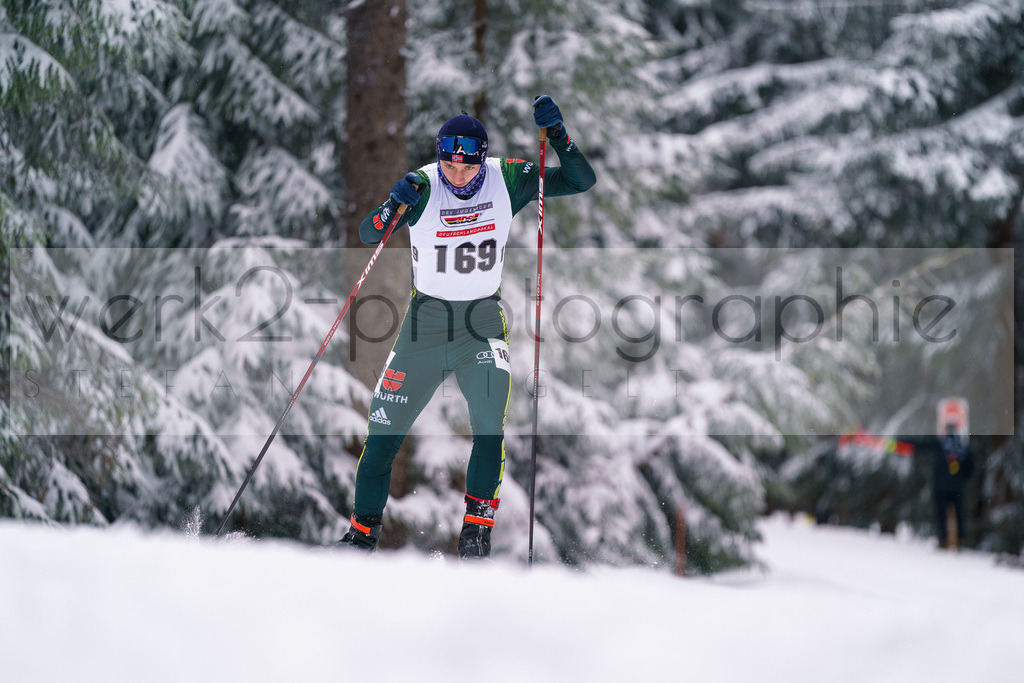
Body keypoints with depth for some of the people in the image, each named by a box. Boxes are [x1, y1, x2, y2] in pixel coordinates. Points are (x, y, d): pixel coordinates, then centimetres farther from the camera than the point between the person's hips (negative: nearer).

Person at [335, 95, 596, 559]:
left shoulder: (507, 181, -10)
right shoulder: (423, 186, -14)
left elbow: (582, 181, -9)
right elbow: (368, 234, -20)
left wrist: (556, 132, -24)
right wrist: (396, 204, -39)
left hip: (482, 321, 0)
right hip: (425, 318, 0)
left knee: (489, 418, -25)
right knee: (383, 431, 3)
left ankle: (478, 521, -13)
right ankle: (363, 531, 20)